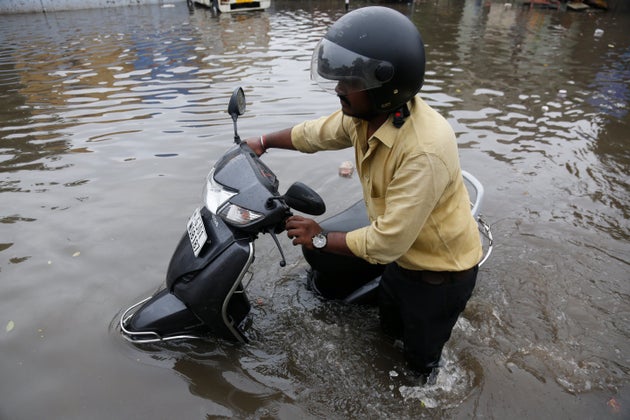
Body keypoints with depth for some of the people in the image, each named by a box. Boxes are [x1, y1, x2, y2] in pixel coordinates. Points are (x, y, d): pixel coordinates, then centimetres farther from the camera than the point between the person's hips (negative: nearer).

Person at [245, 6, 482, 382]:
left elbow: (386, 243, -35)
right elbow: (317, 132, 7)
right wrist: (264, 143, 19)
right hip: (404, 257, 8)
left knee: (421, 357, 19)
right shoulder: (364, 114, -14)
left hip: (441, 271, -7)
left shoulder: (424, 150, -40)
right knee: (390, 330, 32)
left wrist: (320, 238, -22)